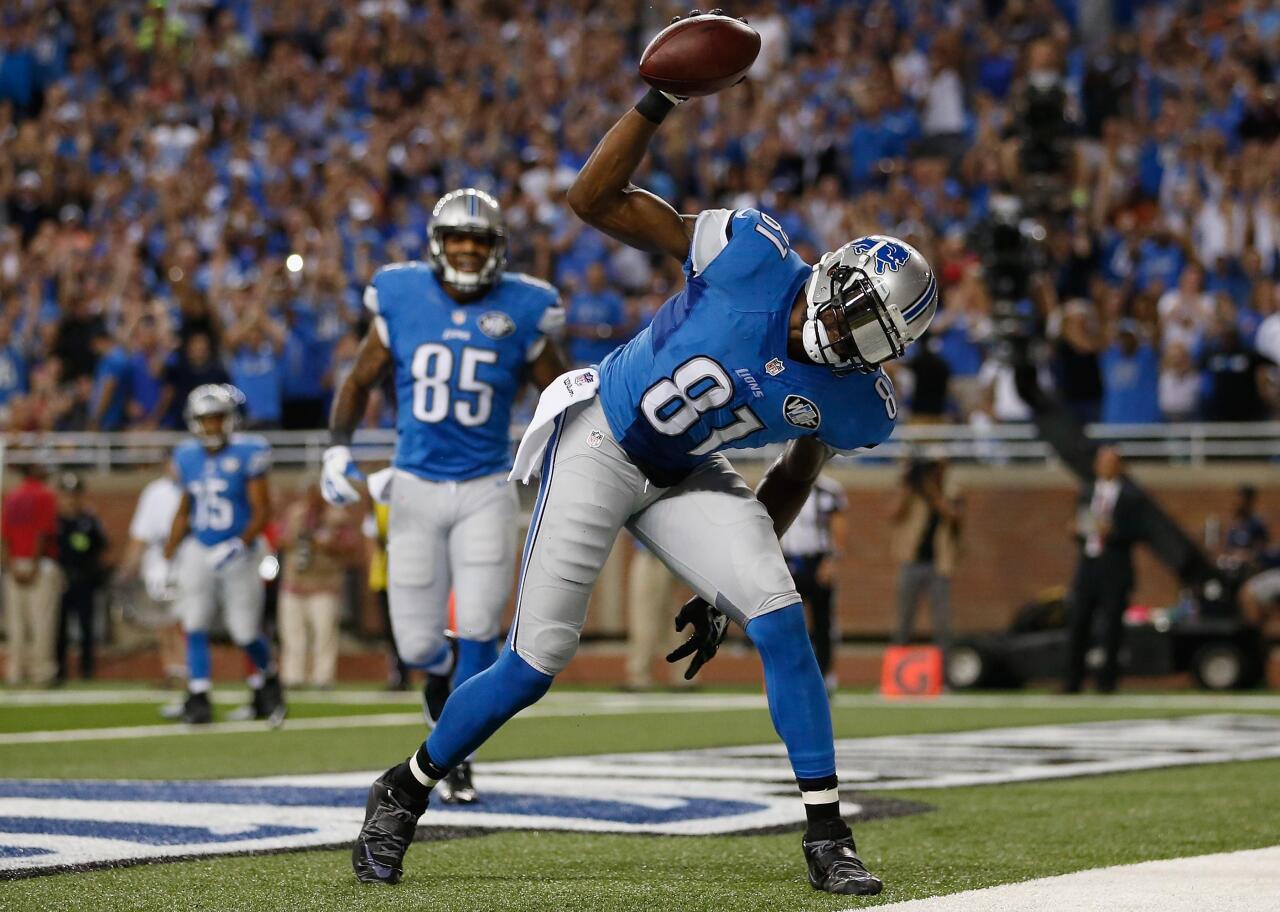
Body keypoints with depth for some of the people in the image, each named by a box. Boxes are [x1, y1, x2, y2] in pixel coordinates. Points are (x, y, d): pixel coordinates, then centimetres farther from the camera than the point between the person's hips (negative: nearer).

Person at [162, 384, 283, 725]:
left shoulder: (247, 454, -10)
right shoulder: (188, 457, 5)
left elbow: (262, 511, -10)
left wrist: (240, 544, -24)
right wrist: (169, 555, 13)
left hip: (237, 553, -4)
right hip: (199, 552, 4)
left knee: (245, 632, -1)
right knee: (195, 624, -8)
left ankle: (268, 680, 29)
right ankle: (198, 698, -3)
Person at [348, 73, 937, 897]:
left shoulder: (855, 404, -11)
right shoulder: (755, 256, -23)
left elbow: (794, 478, 8)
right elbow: (595, 201, -18)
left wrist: (724, 590, 8)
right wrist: (657, 106, -31)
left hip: (686, 480, 3)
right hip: (599, 447, -3)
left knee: (778, 615, -18)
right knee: (538, 660, -7)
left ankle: (828, 838, -12)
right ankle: (404, 792, 16)